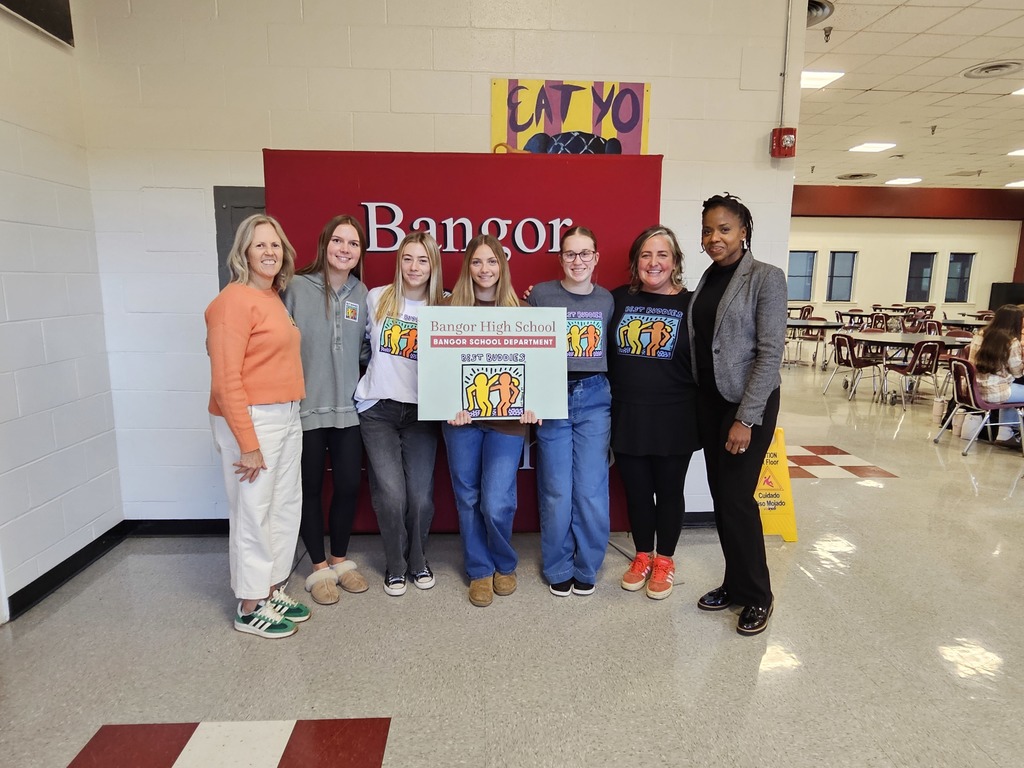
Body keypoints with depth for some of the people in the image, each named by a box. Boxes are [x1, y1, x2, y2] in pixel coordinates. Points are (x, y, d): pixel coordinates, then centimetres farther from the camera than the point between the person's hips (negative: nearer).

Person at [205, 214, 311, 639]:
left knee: (286, 506, 15)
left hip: (286, 416, 8)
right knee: (252, 512, 4)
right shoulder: (235, 300, -13)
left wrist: (289, 416, 8)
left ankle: (272, 590, 32)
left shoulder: (274, 298, 12)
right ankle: (250, 607, 21)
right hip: (251, 419, -8)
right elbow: (225, 379, -17)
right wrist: (247, 444, -18)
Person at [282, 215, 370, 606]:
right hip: (305, 407, -3)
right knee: (310, 489, 10)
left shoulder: (361, 293, 5)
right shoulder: (298, 287, -8)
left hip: (348, 407, 4)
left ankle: (340, 559, 33)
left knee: (348, 486, 10)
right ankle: (319, 566, 29)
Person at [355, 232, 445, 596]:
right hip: (377, 409, 0)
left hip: (421, 411, 1)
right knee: (391, 494, -5)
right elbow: (366, 343, 14)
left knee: (421, 495, 1)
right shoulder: (377, 298, 2)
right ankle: (395, 565, 20)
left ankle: (418, 561, 27)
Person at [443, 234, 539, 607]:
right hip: (461, 417, 2)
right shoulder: (452, 309, 5)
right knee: (468, 499, 10)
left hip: (507, 418, -1)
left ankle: (505, 565, 26)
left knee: (496, 504, -5)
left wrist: (531, 405, -12)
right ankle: (479, 571, 31)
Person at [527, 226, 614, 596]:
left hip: (594, 399, 2)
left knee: (591, 491, 3)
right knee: (556, 492, 5)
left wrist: (613, 397, 6)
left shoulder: (606, 299, 8)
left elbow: (612, 352, 14)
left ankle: (586, 567, 24)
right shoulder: (541, 294, -1)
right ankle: (558, 568, 24)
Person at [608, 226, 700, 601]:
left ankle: (664, 560, 32)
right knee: (636, 490, 14)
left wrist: (701, 411, -6)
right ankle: (642, 555, 34)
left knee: (669, 490, 13)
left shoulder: (691, 304, -3)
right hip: (626, 415, 2)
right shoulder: (619, 299, 2)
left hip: (673, 419, -1)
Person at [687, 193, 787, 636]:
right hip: (709, 401, 6)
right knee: (720, 496, 11)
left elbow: (771, 352, -15)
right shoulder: (708, 280, 10)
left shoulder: (766, 278, -10)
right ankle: (734, 583, 27)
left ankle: (757, 595, 18)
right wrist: (701, 402, 7)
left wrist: (746, 419, -19)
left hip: (748, 403, -6)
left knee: (736, 497, -2)